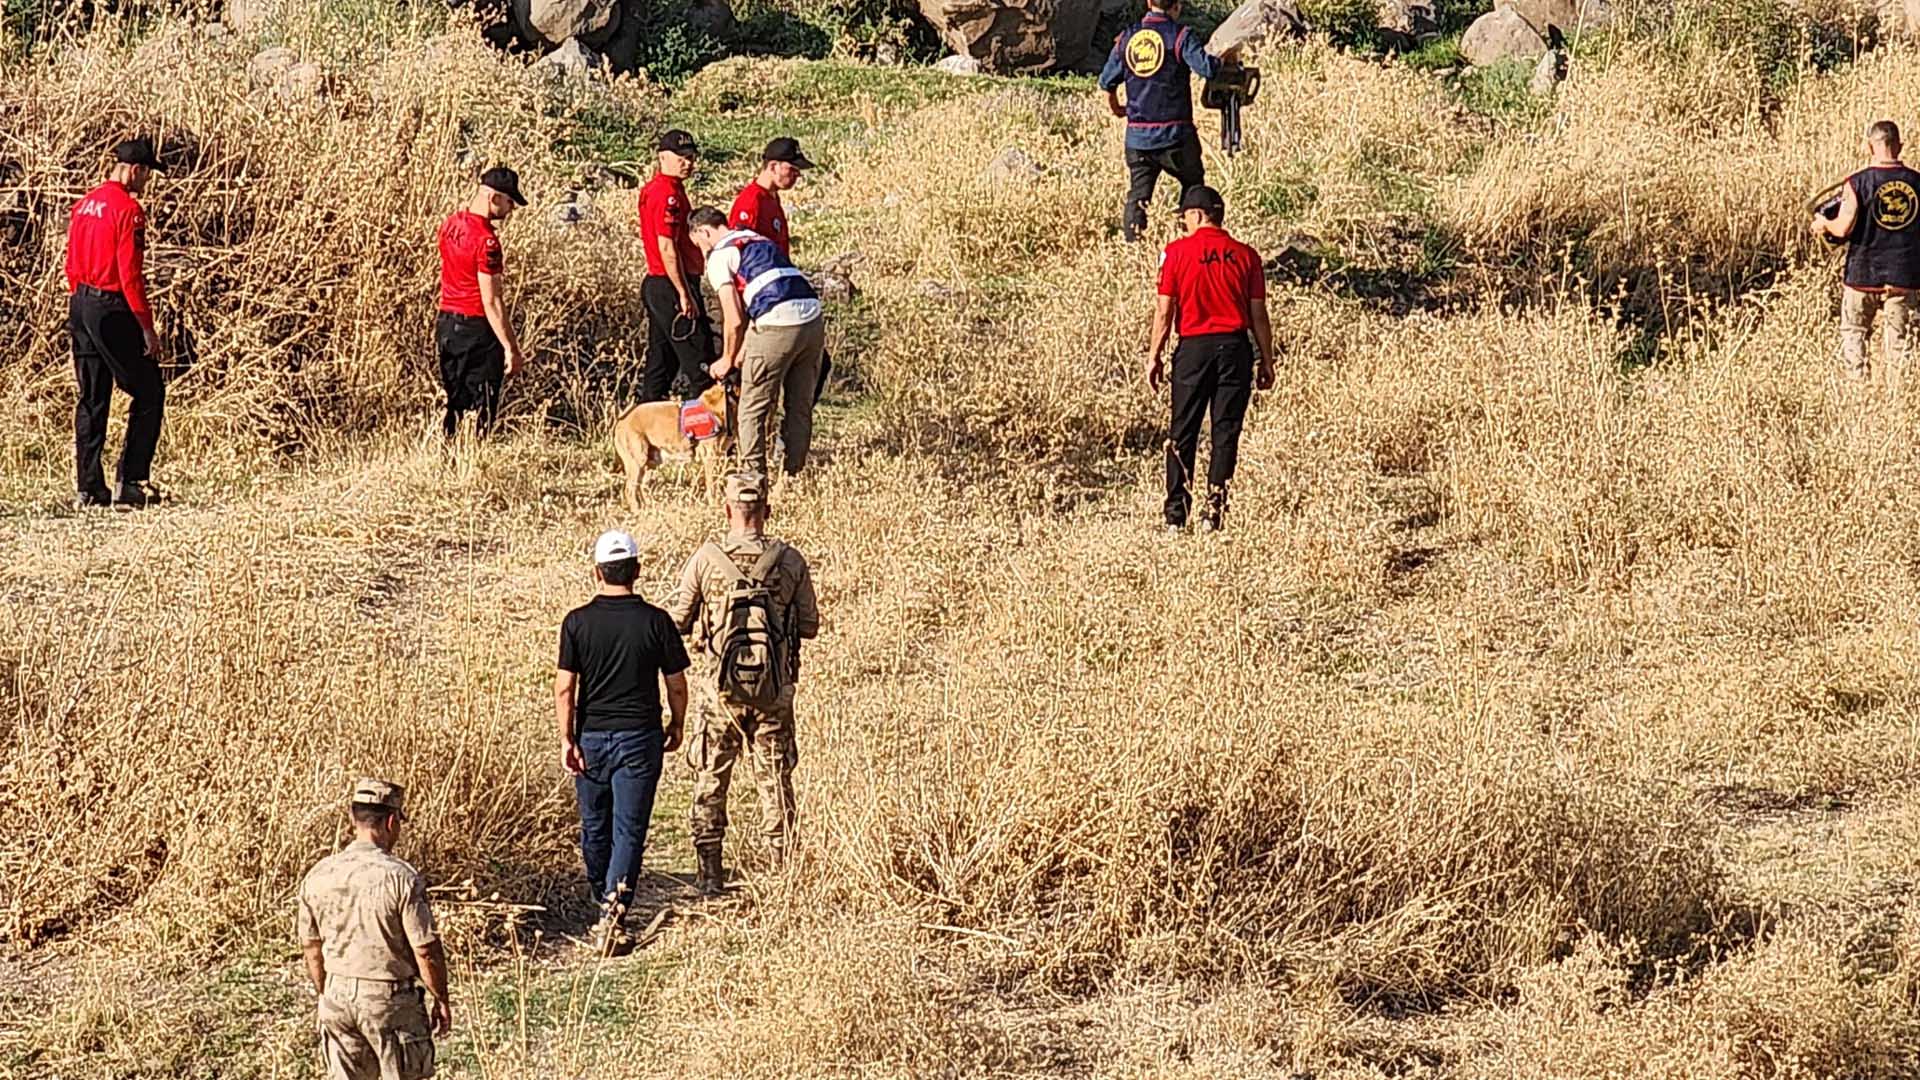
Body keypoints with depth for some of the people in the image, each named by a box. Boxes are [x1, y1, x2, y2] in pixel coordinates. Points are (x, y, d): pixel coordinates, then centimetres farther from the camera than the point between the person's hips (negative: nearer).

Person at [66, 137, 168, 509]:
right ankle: (129, 482, -5)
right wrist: (147, 327, -15)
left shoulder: (84, 205, 11)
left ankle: (88, 488, 10)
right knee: (149, 394, 1)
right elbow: (130, 275, -18)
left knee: (91, 399, 11)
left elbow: (72, 265, 15)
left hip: (81, 306, 8)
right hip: (113, 310, -8)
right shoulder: (128, 209, -14)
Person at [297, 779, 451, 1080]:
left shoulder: (318, 876, -1)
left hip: (338, 994, 5)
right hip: (390, 999, -5)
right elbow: (426, 950, -15)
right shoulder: (401, 878, -18)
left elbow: (310, 947, 9)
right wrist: (442, 1000, -1)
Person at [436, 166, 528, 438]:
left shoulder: (451, 224, 5)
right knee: (482, 410, 0)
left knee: (452, 403, 14)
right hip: (477, 329, -8)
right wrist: (511, 348, -19)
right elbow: (491, 301, -21)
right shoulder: (486, 240, -21)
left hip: (447, 323, 8)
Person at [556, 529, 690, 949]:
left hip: (592, 737, 1)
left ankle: (602, 902, 34)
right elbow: (676, 684, -1)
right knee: (629, 829, -1)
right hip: (639, 738, -1)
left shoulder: (577, 622, -6)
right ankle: (615, 906, -17)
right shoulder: (655, 621, -7)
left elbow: (565, 687, -8)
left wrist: (566, 740, -3)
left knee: (594, 828, 18)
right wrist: (676, 726, 15)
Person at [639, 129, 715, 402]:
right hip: (672, 287, -11)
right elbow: (667, 249, -21)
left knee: (660, 361, 13)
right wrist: (684, 294, -21)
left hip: (655, 285, 11)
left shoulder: (651, 189, 16)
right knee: (700, 364, -10)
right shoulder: (668, 194, -16)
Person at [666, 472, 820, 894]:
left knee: (711, 782, 12)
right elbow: (810, 626, 1)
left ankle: (710, 875, 15)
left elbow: (677, 621, -3)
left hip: (722, 692, -1)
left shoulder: (706, 559, -10)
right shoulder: (790, 562, -6)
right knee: (775, 782, 11)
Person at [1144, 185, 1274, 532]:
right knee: (1226, 431, 6)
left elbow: (1164, 311, -4)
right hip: (1235, 347, 1)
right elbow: (1258, 315, 3)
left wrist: (1154, 356, 4)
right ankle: (1215, 508, 2)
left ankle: (1176, 514, 4)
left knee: (1183, 432, 6)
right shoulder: (1245, 256, 2)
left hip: (1193, 347, -1)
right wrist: (1267, 361, 11)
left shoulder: (1177, 252, -3)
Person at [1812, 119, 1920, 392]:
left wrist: (1824, 223, 4)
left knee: (1853, 334, 10)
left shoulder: (1858, 183, -11)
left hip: (1863, 274, -2)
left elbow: (1844, 228, -16)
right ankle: (1897, 395, 5)